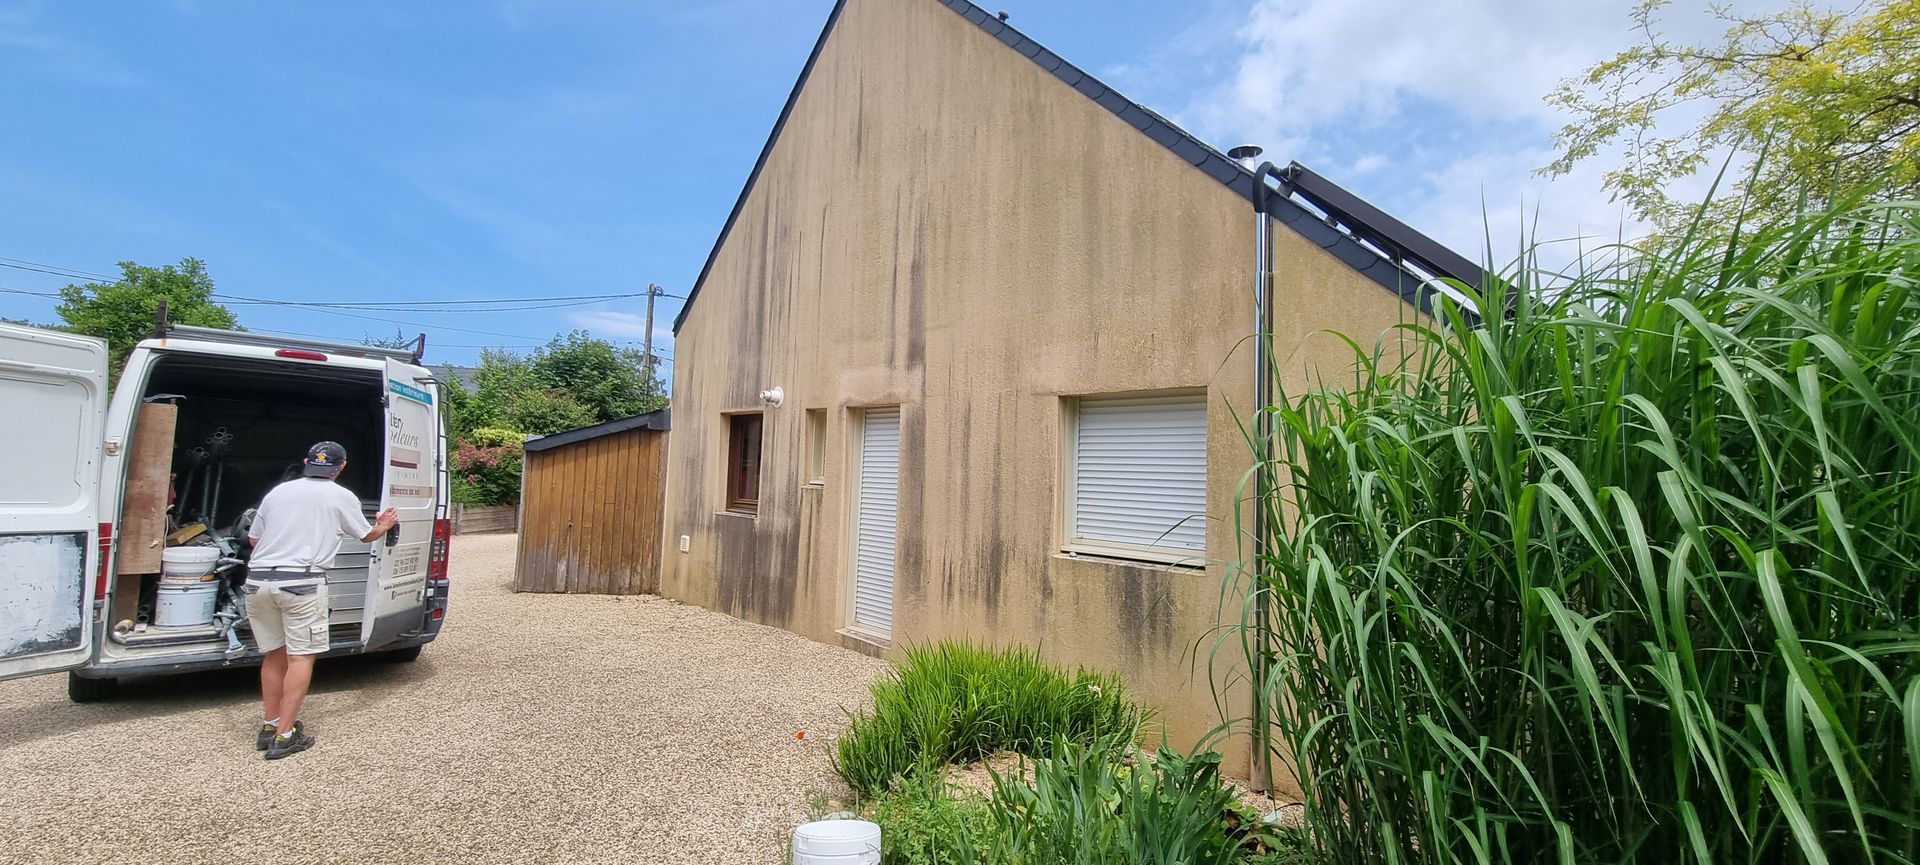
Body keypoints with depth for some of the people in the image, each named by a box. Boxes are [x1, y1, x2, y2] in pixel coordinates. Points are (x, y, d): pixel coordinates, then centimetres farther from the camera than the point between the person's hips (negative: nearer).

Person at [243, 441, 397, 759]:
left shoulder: (278, 491, 14)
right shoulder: (342, 497, 4)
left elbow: (253, 537, 21)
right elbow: (366, 534, 20)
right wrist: (383, 527, 42)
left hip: (258, 580, 5)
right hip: (301, 583, -5)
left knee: (275, 654, 17)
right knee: (301, 657, 0)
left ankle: (270, 727, 23)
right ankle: (285, 735, -2)